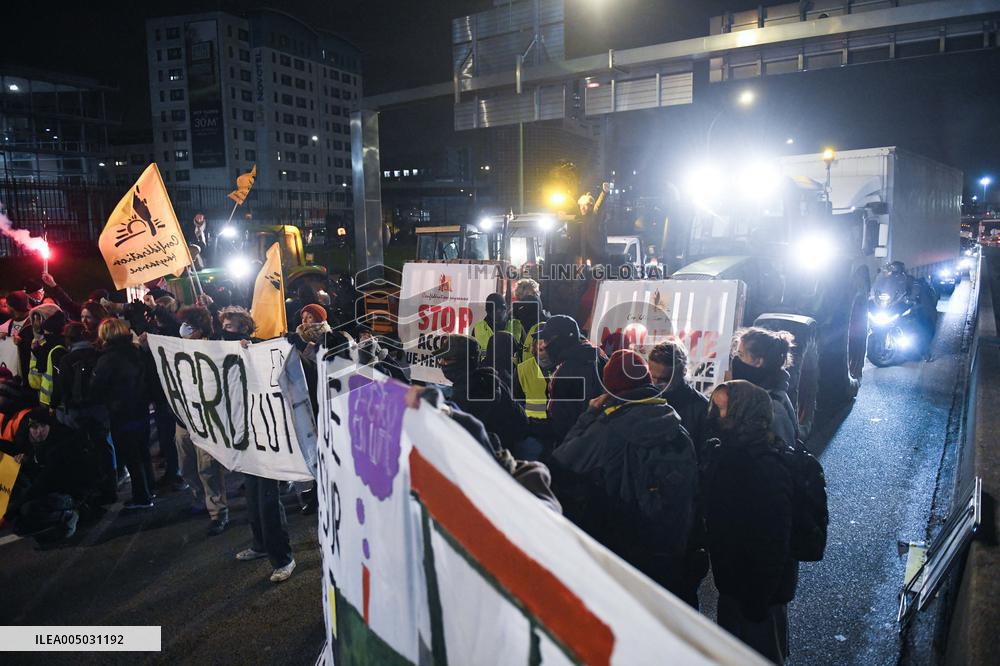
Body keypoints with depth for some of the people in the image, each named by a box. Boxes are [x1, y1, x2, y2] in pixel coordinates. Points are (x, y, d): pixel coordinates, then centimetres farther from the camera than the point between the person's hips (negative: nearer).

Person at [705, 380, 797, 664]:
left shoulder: (767, 469, -29)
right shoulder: (727, 454, -3)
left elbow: (773, 542, -25)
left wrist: (758, 600, -19)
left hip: (759, 590, -7)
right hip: (732, 581, 8)